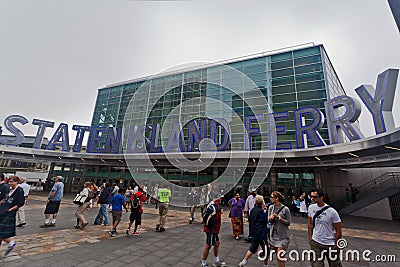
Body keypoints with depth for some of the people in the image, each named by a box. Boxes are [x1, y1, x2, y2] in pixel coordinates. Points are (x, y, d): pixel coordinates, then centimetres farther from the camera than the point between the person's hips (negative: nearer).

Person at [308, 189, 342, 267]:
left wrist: (336, 246, -4)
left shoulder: (331, 211, -17)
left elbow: (338, 230, -9)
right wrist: (310, 238, 7)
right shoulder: (311, 208, -4)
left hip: (330, 244, -3)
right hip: (315, 243, 3)